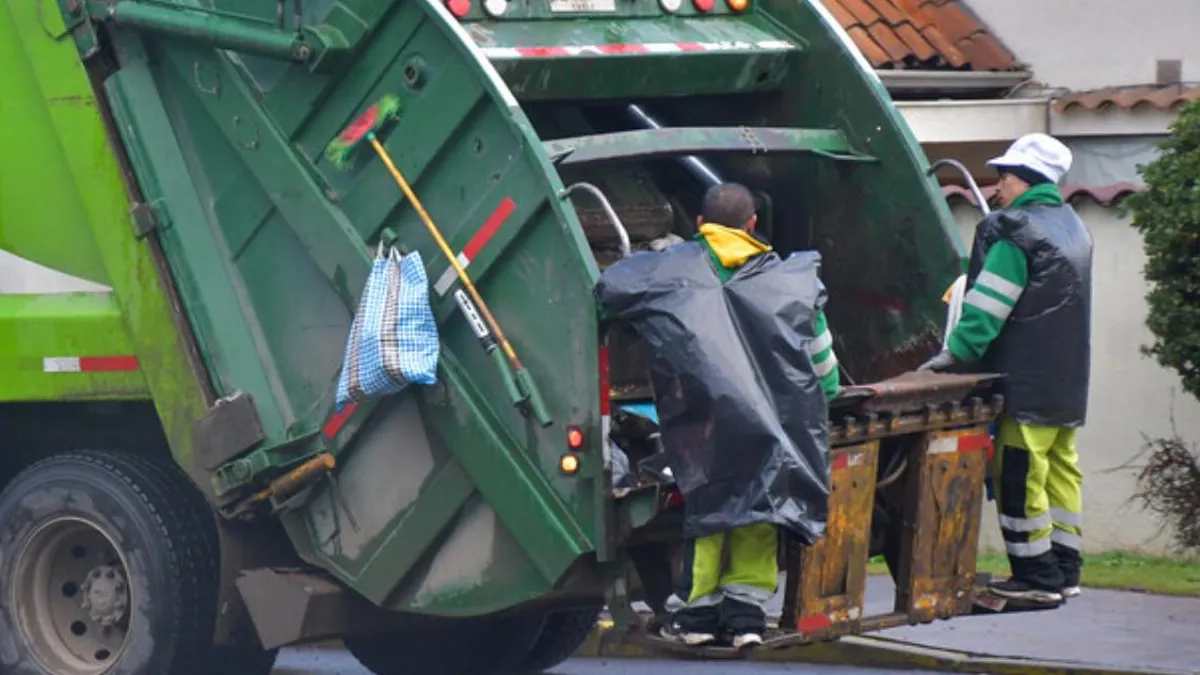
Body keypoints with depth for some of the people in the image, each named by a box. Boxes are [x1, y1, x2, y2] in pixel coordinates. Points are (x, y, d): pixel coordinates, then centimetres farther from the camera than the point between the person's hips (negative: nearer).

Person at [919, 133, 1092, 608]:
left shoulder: (1017, 233, -14)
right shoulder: (1072, 227, 15)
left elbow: (988, 306, -19)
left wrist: (955, 352, -14)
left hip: (1026, 381, -10)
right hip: (1068, 380, 10)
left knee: (1019, 474, -5)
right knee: (1061, 469, 12)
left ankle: (1036, 575, -4)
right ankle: (1064, 571, 16)